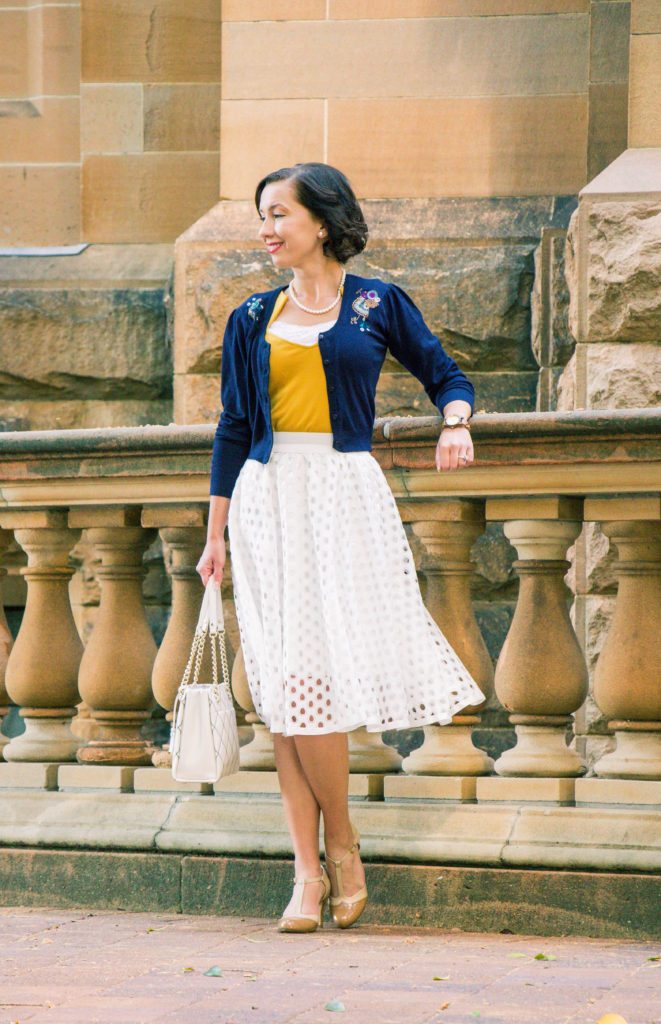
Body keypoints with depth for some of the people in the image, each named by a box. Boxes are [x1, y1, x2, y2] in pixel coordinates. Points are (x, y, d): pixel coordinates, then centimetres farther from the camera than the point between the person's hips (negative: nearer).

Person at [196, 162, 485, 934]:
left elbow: (444, 374, 14)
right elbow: (233, 427, 14)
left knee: (316, 678, -11)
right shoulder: (253, 319, 12)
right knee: (287, 683, -3)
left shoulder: (377, 305, 6)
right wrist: (215, 534, 11)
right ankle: (309, 871, 0)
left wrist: (455, 422, -8)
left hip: (346, 494, -2)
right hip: (268, 496, 2)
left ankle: (340, 847, 7)